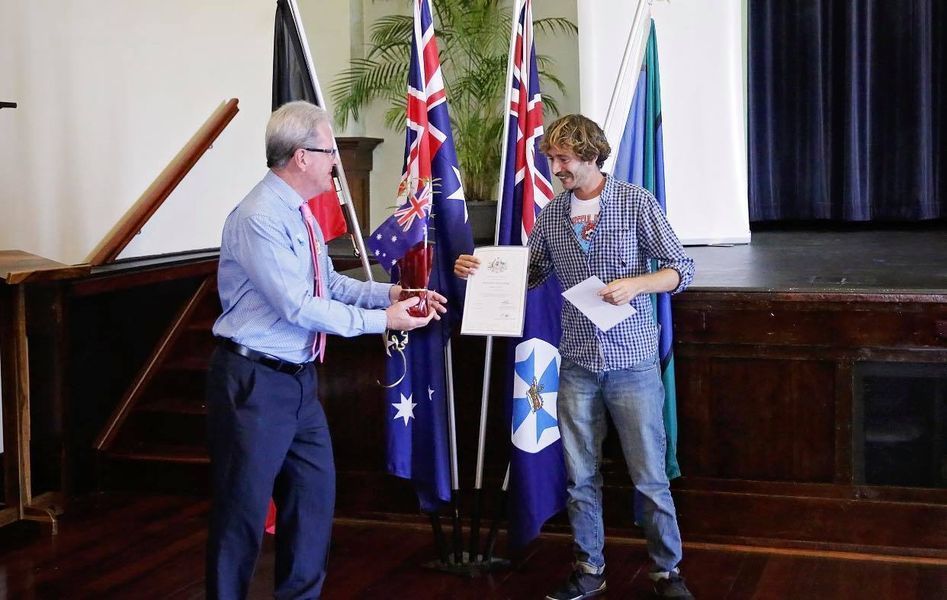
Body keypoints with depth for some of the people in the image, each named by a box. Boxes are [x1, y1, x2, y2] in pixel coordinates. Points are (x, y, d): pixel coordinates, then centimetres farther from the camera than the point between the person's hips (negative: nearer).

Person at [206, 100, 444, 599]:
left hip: (299, 378, 10)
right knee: (244, 507, 1)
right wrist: (382, 320, -17)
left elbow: (329, 283, 15)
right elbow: (298, 307, -23)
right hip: (254, 382, -10)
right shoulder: (258, 218, -20)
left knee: (315, 492, 17)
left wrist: (392, 293, 2)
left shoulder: (298, 213, 9)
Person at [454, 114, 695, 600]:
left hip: (632, 360, -4)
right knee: (580, 477, 10)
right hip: (577, 364, 4)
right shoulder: (551, 215, 6)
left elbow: (681, 269, -4)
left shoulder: (636, 202, -5)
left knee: (649, 477, 3)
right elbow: (528, 274, 15)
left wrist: (635, 284, -21)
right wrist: (480, 269, -1)